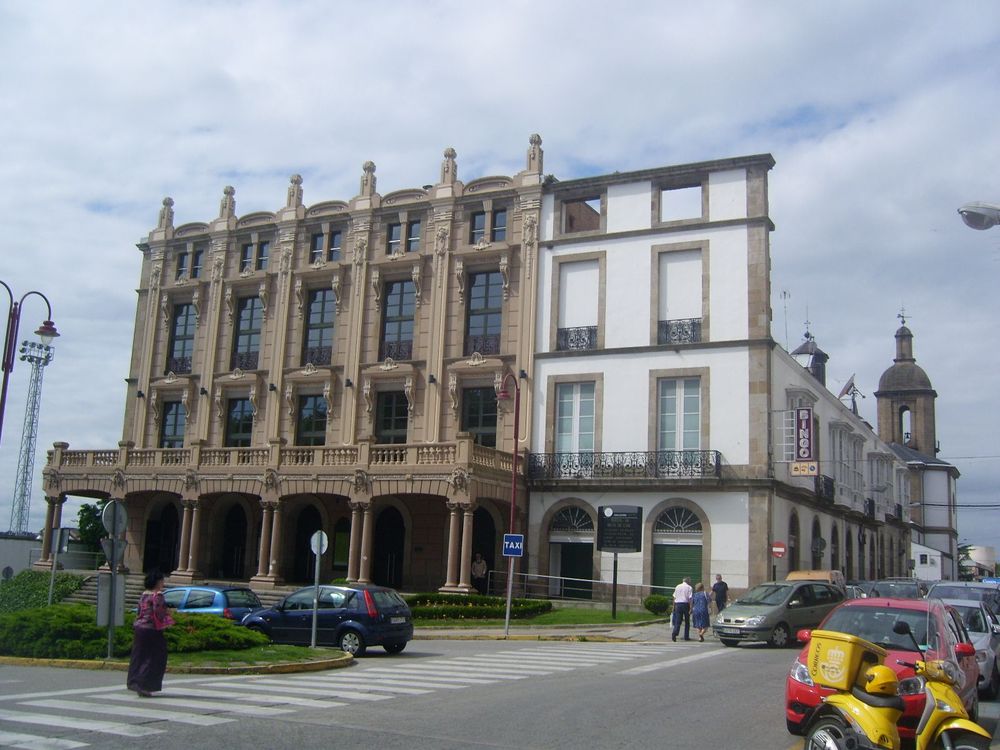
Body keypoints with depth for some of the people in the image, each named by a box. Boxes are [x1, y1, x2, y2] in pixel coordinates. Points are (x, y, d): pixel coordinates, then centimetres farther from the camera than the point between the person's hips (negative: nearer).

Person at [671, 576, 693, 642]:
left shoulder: (678, 587, 11)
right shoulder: (689, 587, -1)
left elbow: (674, 597, 10)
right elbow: (690, 598, -9)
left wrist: (674, 606, 15)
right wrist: (690, 608, -9)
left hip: (677, 604, 3)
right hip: (685, 604, -3)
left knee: (677, 621, 0)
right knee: (687, 622, 12)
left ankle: (674, 633, -23)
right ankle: (686, 636, 14)